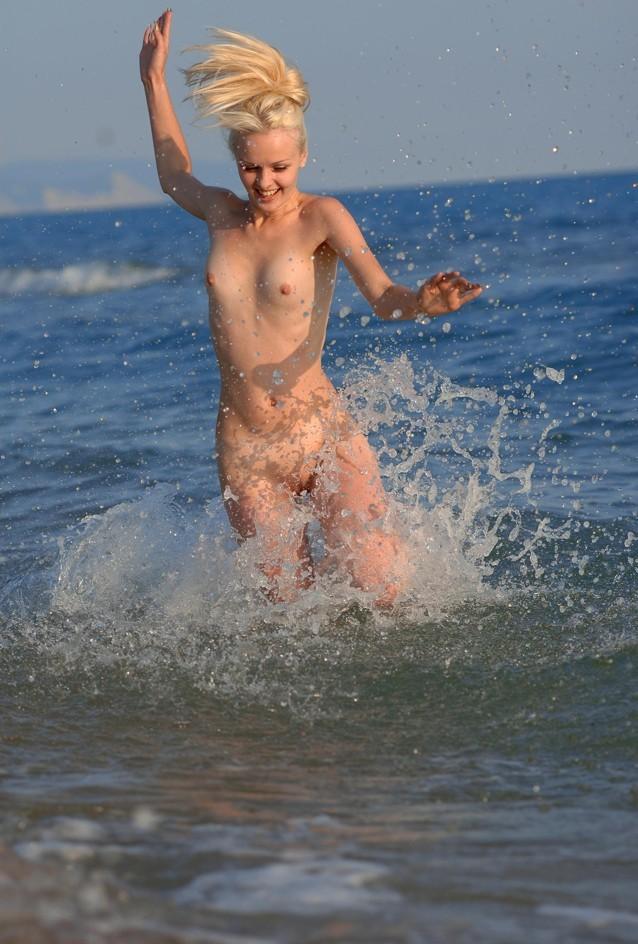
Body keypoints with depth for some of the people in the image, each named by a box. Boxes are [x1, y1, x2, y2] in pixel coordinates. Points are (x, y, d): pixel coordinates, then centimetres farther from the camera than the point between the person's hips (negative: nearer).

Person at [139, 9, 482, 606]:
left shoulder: (321, 218, -5)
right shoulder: (222, 214, 7)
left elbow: (382, 297, -19)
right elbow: (175, 177, 31)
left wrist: (422, 304, -42)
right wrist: (153, 81, 32)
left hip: (323, 438, -3)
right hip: (246, 459, 3)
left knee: (381, 592, -12)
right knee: (289, 603, 2)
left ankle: (382, 542, 23)